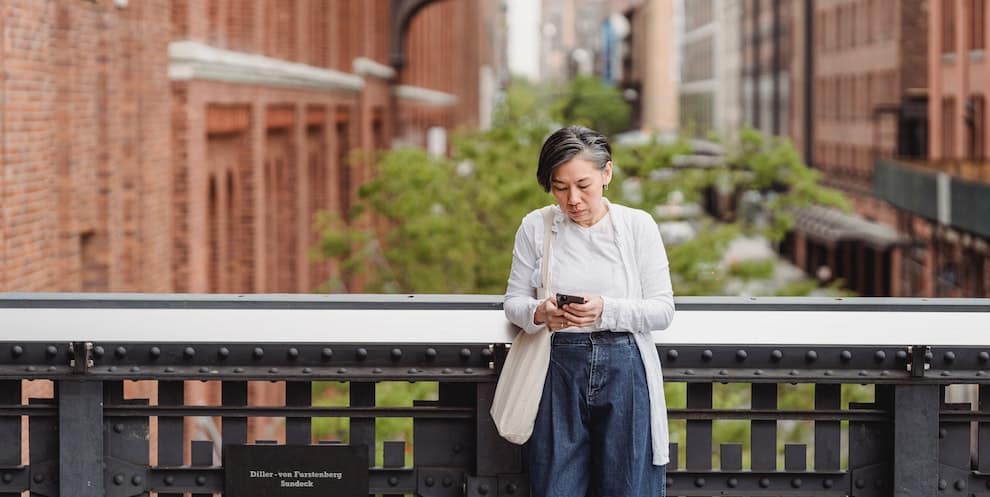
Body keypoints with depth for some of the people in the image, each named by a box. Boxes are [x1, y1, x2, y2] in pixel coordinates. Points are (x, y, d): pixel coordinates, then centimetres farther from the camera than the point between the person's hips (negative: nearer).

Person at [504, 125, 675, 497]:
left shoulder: (638, 225, 0)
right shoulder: (535, 227, 3)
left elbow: (663, 309, -2)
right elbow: (513, 302, 7)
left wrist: (606, 310, -19)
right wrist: (539, 313, -16)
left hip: (625, 371, -1)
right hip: (559, 372, 1)